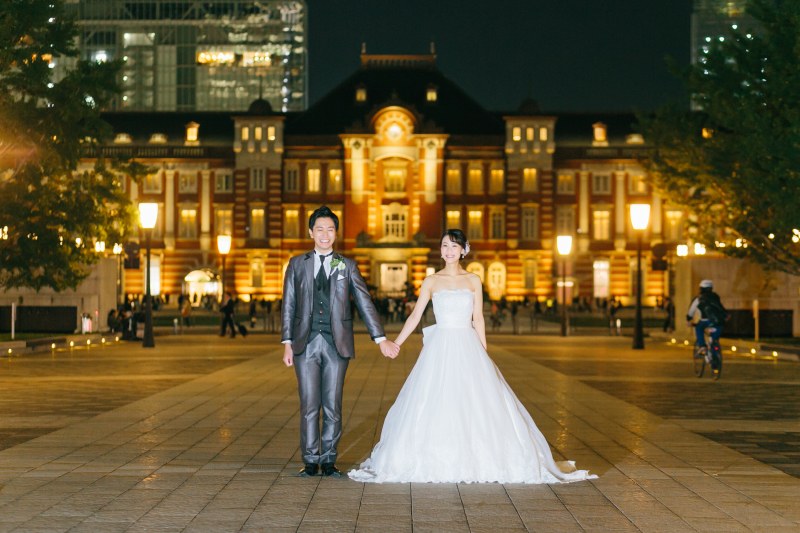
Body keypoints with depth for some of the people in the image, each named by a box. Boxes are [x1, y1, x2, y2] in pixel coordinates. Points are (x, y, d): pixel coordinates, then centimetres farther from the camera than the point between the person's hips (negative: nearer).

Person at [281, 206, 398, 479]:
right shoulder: (297, 264, 10)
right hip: (306, 343, 0)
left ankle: (329, 461, 11)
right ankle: (310, 461, 8)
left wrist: (381, 338, 0)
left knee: (333, 406, 2)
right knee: (309, 405, -2)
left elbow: (364, 303, 7)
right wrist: (287, 343, 1)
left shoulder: (348, 266, 9)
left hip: (336, 343, 0)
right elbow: (288, 305, 9)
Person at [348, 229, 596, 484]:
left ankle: (481, 461, 8)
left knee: (476, 404, -2)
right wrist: (395, 343, -7)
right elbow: (415, 315, 2)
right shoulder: (431, 282, 5)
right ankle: (435, 462, 4)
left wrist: (484, 353, 2)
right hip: (440, 348, -1)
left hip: (468, 348, 1)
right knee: (436, 405, -4)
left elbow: (478, 319, 7)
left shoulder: (473, 281, 7)